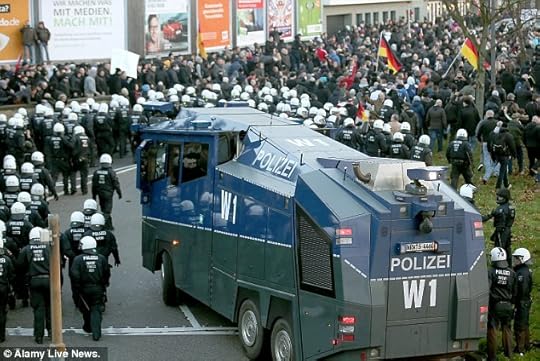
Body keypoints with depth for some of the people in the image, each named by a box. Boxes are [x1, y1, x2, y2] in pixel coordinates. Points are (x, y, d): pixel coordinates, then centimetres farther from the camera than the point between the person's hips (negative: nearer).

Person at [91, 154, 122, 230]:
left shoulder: (96, 172, 2)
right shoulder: (111, 172, -12)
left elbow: (94, 185, 7)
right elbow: (116, 184, -9)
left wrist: (94, 195, 16)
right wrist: (119, 193, 4)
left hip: (100, 193, 5)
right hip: (108, 194, -5)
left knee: (105, 210, 16)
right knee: (107, 211, -2)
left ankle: (109, 226, 25)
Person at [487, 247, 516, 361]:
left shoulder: (491, 271, -13)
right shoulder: (512, 273, 2)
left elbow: (487, 289, -19)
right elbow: (514, 291, 9)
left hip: (495, 305, -4)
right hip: (507, 305, 4)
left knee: (492, 330, 3)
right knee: (506, 328, 17)